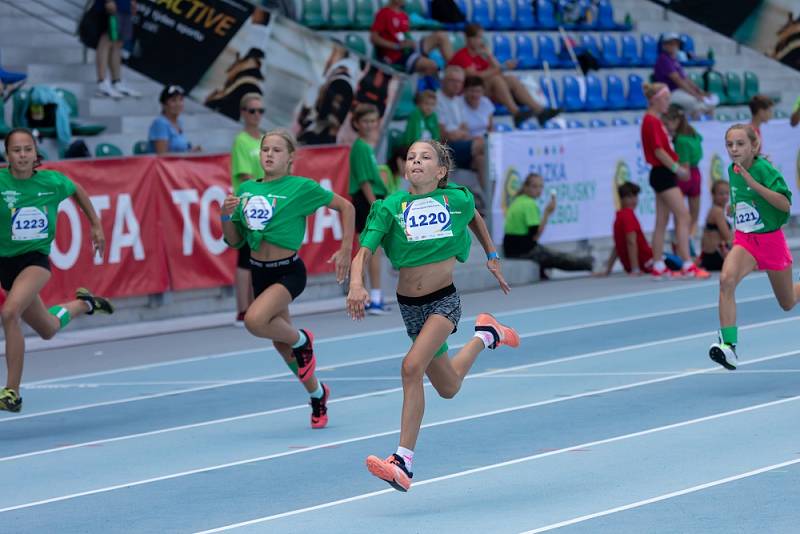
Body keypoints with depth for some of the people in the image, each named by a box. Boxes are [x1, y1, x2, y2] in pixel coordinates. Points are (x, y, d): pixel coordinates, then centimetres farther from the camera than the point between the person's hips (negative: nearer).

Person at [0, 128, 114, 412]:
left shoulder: (52, 181, -9)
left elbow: (77, 190, 12)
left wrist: (96, 225, 17)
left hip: (36, 259, -2)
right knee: (48, 330, 19)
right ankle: (83, 304, 54)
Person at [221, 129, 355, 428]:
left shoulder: (301, 187, -9)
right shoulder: (246, 190, 6)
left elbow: (345, 207, 0)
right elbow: (234, 241, 10)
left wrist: (346, 250, -4)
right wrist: (227, 215, -9)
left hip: (288, 271, -6)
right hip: (259, 272, 6)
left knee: (255, 320, -31)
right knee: (281, 344, 15)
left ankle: (301, 340, -1)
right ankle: (317, 393, 39)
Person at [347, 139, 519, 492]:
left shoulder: (457, 199, -4)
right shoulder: (390, 207, -6)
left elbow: (475, 217, 21)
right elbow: (364, 252, -15)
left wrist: (492, 257, 24)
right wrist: (356, 284, -34)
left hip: (444, 300, -3)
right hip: (409, 304, 3)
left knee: (412, 367, -26)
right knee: (448, 388, 17)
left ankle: (404, 463, -22)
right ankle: (485, 336, 50)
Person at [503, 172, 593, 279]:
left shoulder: (517, 201, 11)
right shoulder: (529, 204, -18)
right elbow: (535, 236, -22)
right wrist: (547, 213, -21)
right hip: (524, 251, -9)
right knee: (561, 258, 10)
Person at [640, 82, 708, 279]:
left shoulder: (655, 121, 16)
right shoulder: (651, 122, -14)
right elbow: (658, 151, -20)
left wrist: (677, 167, 11)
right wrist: (677, 168, -18)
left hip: (662, 174, 10)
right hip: (663, 174, -10)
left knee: (662, 222, 10)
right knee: (683, 216, -12)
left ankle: (658, 267, 11)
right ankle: (687, 265, -15)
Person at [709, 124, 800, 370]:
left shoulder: (764, 169, -17)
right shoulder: (732, 171, 1)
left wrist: (754, 183, -33)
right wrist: (734, 206, 8)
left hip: (771, 239, -3)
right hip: (744, 240, 3)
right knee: (726, 279, -29)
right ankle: (728, 345, -34)